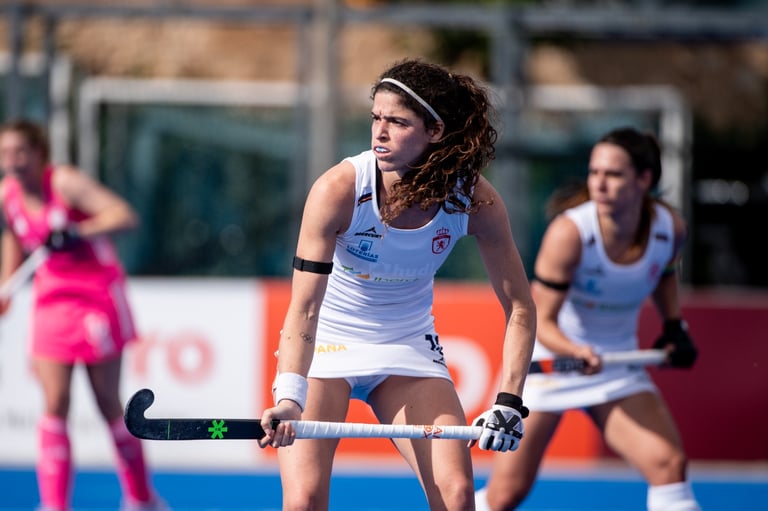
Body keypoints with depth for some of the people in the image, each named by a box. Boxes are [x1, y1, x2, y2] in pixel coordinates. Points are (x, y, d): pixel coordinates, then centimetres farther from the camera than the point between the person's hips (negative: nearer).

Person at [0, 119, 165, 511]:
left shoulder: (65, 182, -20)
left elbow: (124, 216, -30)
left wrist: (78, 232, -41)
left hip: (98, 296, -4)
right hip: (51, 299, 4)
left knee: (108, 403, 3)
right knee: (55, 404, -8)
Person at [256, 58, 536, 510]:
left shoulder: (475, 198, -18)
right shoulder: (338, 190, -26)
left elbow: (519, 308, -9)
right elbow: (304, 308, -28)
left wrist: (509, 401, -20)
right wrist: (289, 397, -42)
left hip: (408, 348, 2)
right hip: (325, 343, -2)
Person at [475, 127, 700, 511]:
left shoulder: (670, 228, -11)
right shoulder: (569, 232, -25)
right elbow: (541, 321, -23)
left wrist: (675, 327, 3)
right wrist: (577, 352, -42)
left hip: (617, 366, 3)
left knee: (669, 464, -18)